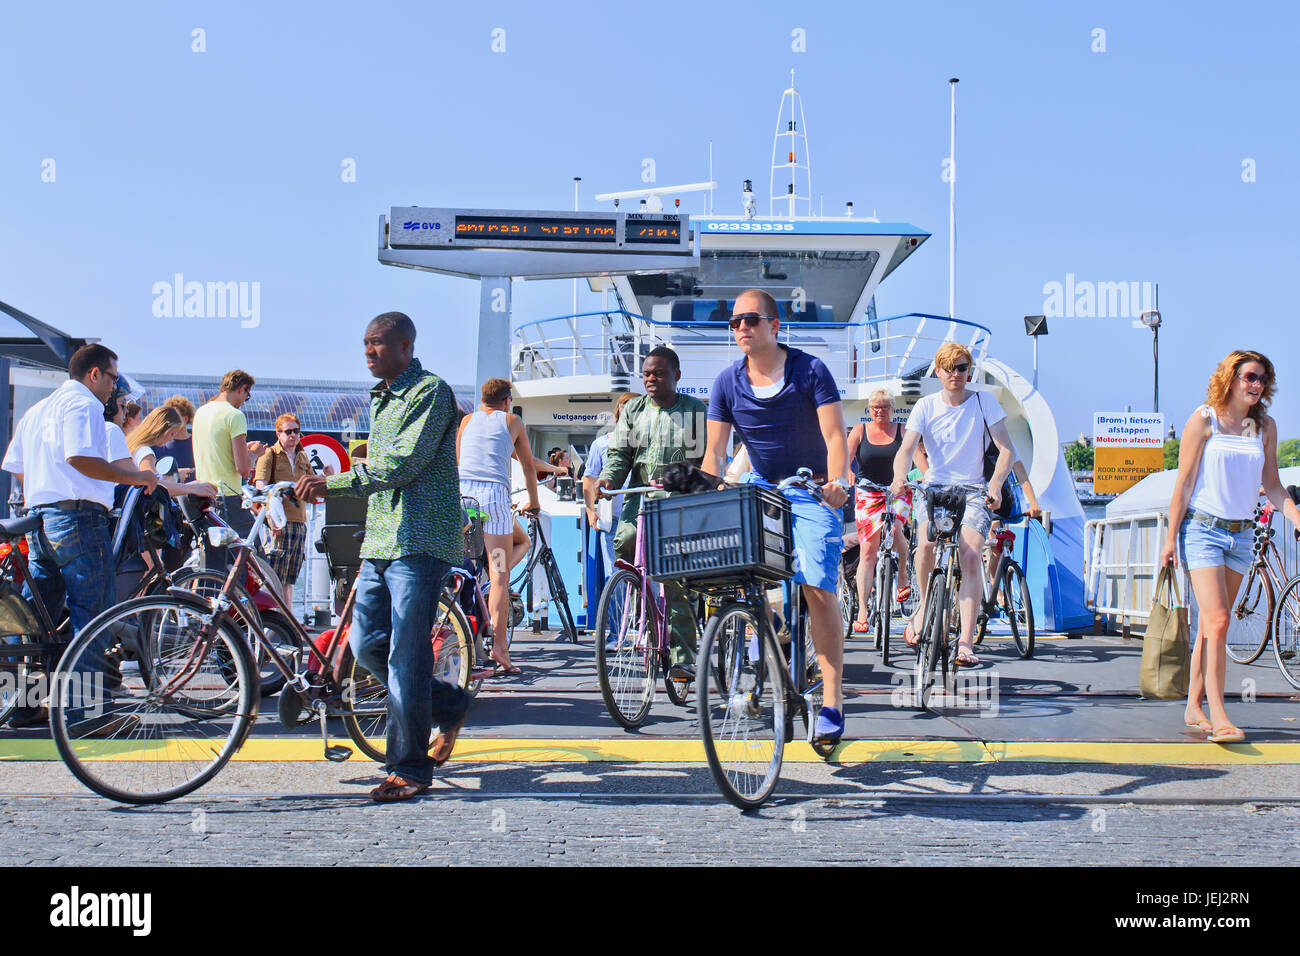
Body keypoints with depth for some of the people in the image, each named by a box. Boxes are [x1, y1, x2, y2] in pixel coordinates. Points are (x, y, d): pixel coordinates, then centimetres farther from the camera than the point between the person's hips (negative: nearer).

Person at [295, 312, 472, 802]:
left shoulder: (431, 391, -9)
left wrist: (331, 483, -20)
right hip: (380, 541, 9)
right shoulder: (379, 399, 20)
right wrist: (324, 484, 16)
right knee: (366, 642, 7)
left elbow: (404, 463, -19)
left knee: (406, 655, -7)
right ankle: (449, 706, 26)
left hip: (419, 541, -9)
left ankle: (410, 767, 4)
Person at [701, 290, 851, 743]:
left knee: (817, 589, -15)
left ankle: (831, 700, -10)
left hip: (812, 491, -4)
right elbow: (714, 451, -3)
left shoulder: (810, 370, -9)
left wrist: (837, 480, -34)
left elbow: (834, 435, -16)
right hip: (761, 487, 4)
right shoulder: (728, 382, -1)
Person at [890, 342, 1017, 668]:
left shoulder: (984, 402, -1)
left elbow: (1006, 450, -6)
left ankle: (966, 642, -20)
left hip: (973, 491, 0)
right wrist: (899, 478, -31)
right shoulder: (926, 406, 1)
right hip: (934, 487, 1)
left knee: (970, 558, -20)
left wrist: (995, 485, -24)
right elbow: (906, 448, -10)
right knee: (926, 544, -27)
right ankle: (925, 604, 1)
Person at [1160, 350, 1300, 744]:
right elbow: (1184, 483, -5)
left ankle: (1194, 708, 17)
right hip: (1203, 529, -5)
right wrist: (1171, 538, -6)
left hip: (1241, 534, 5)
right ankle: (1217, 715, -14)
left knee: (1213, 623, 10)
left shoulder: (1265, 427, 8)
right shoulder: (1203, 421, -5)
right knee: (1217, 621, -14)